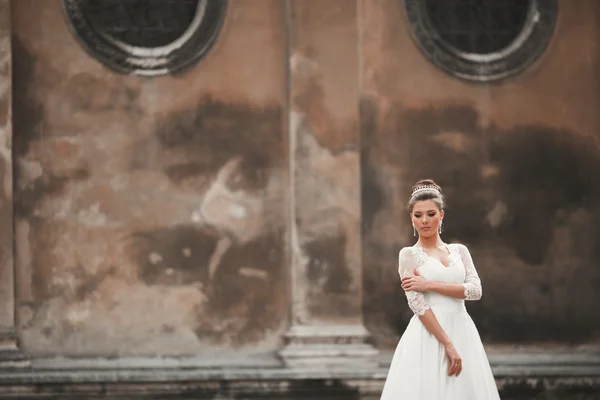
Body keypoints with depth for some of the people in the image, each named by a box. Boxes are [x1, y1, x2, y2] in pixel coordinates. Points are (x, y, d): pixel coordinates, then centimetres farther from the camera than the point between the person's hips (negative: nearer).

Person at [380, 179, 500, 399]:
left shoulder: (459, 250, 12)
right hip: (430, 336, -4)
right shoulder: (409, 254, 0)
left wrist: (430, 285, -12)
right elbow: (417, 304, -10)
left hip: (463, 333, 4)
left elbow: (475, 290, -2)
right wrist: (447, 344, -18)